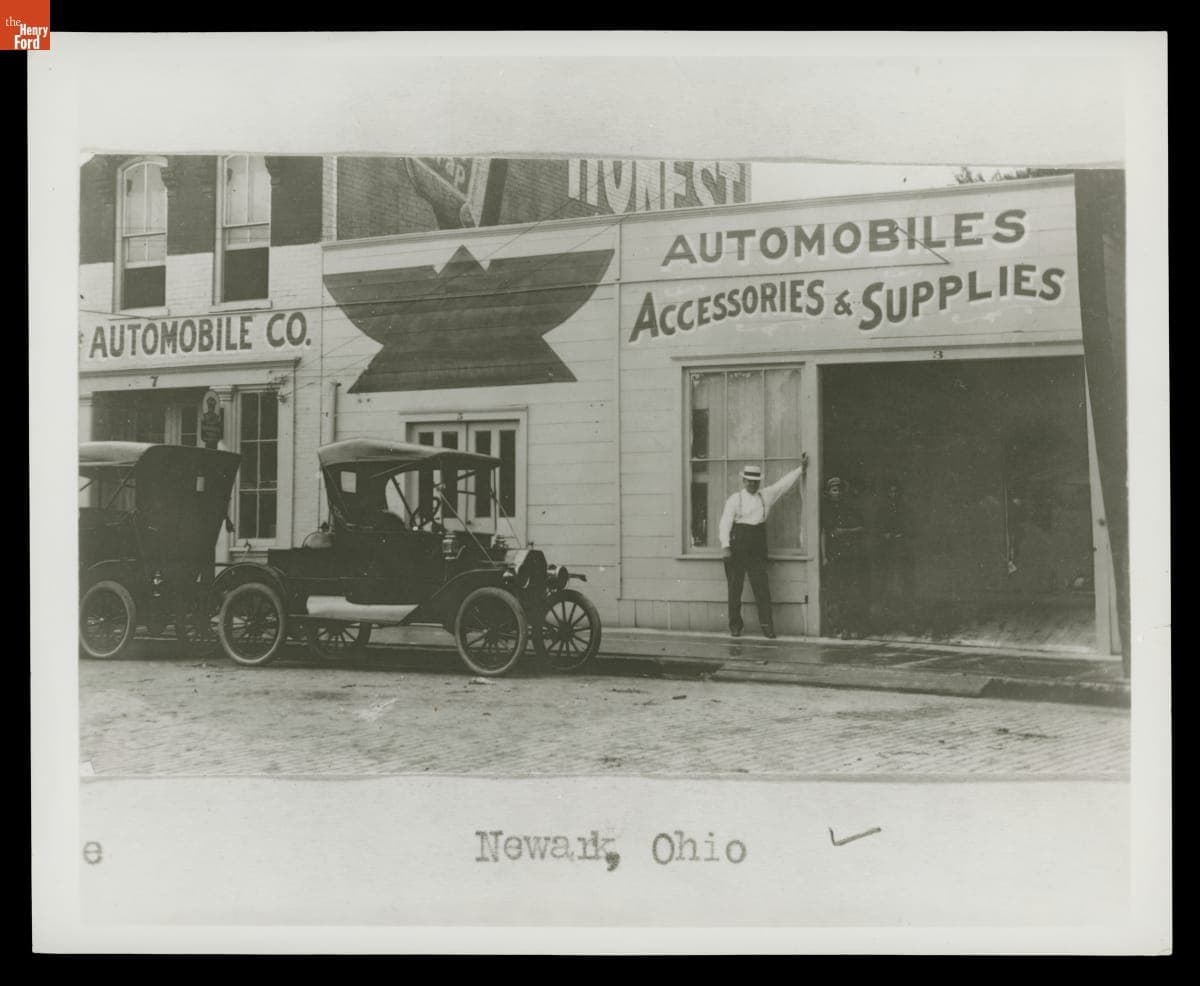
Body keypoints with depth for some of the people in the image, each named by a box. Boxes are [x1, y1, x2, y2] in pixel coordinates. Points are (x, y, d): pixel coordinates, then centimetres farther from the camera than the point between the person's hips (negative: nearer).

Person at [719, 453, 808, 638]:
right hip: (738, 546, -2)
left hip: (758, 547, 3)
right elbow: (725, 522, -5)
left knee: (761, 585, -3)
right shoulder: (734, 499, 1)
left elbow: (784, 483, 17)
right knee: (735, 587, 2)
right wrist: (725, 545, -15)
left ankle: (766, 625, -2)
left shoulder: (766, 496, 12)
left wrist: (801, 468, 12)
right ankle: (735, 626, 9)